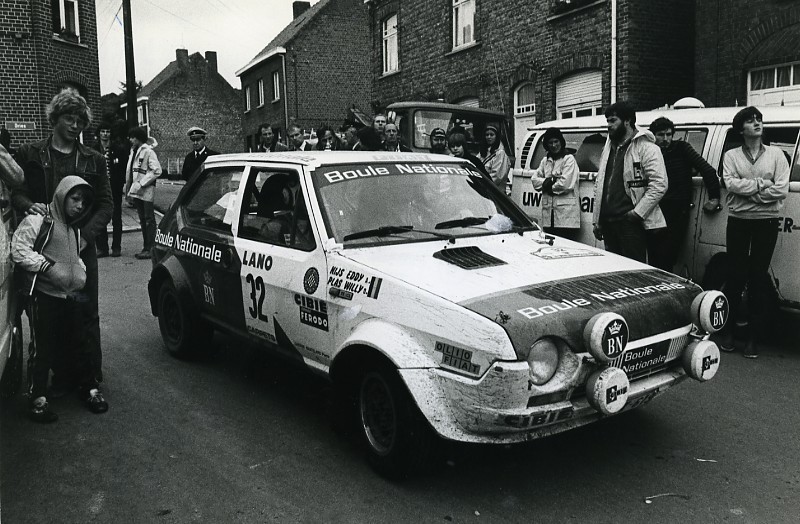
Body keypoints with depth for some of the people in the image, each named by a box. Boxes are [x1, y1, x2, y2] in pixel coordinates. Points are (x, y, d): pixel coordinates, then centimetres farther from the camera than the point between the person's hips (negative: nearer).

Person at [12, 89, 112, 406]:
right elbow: (15, 190, 6)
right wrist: (28, 205, -17)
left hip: (82, 249, 0)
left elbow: (105, 203, 5)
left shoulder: (93, 160, 10)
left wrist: (86, 234, -10)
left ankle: (90, 382, 9)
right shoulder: (29, 156, 9)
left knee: (86, 315, 2)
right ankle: (62, 377, 18)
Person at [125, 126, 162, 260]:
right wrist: (128, 185, 11)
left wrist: (141, 183, -18)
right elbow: (130, 171, 20)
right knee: (142, 220, 12)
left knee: (149, 219, -5)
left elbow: (157, 170, -17)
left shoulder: (148, 152, -10)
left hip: (146, 191, -8)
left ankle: (150, 249, -2)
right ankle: (146, 247, 18)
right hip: (136, 191, 8)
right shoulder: (133, 151, 15)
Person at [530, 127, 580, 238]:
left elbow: (565, 184, -13)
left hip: (566, 213, -6)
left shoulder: (569, 159, -2)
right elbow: (534, 180, 8)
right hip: (548, 213, 6)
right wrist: (551, 181, -8)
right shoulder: (545, 160, 18)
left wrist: (546, 185, -1)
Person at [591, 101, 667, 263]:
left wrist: (638, 212, -18)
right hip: (607, 222, 8)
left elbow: (659, 185, -14)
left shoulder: (646, 148, -6)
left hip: (630, 223, -7)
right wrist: (596, 221, 16)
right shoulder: (609, 148, 19)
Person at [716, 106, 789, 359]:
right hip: (738, 222, 0)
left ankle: (754, 337, 10)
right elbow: (731, 183, -11)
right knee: (736, 275, 3)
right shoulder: (731, 156, 6)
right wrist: (762, 184, -13)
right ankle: (727, 331, 16)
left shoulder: (776, 155, 6)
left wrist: (747, 191, -11)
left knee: (758, 278, 2)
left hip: (766, 223, 0)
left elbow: (782, 190, -6)